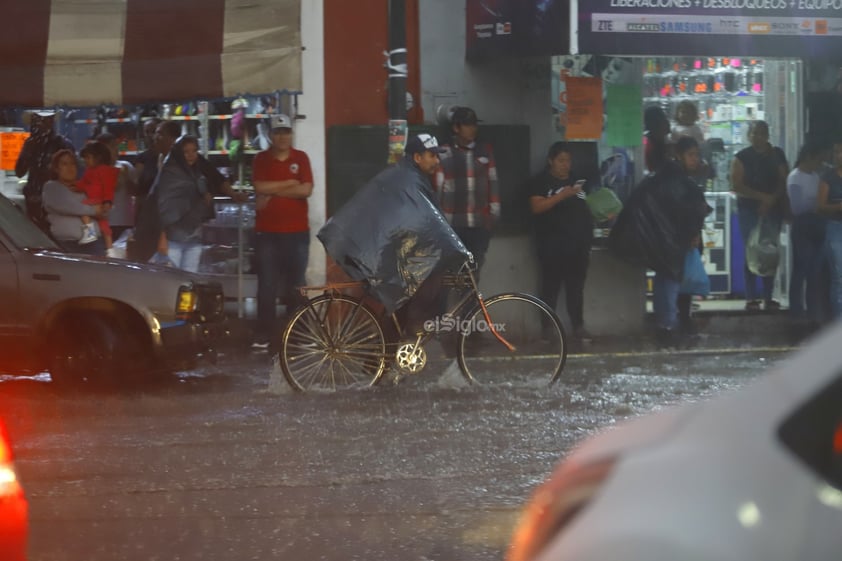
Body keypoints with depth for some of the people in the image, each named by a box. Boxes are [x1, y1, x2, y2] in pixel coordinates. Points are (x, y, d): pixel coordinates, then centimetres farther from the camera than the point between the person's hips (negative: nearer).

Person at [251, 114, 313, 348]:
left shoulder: (301, 158, 3)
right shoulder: (261, 159, 3)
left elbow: (306, 190, -10)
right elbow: (260, 187, -13)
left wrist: (273, 192, -11)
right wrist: (289, 183, -11)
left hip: (297, 232, 0)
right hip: (267, 232, 0)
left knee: (296, 285, 6)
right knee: (266, 285, -1)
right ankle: (264, 333, 3)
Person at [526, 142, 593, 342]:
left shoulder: (577, 181, 17)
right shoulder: (540, 182, 2)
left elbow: (589, 208, 22)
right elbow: (537, 207, -12)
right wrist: (562, 195, -22)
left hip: (577, 244, 4)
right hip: (552, 246, -4)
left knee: (576, 287, 2)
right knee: (550, 286, -4)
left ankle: (578, 326, 2)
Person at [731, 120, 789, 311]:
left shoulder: (777, 155, 7)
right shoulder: (742, 157, -1)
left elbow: (784, 181, 0)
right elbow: (736, 185, -9)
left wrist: (771, 200, -15)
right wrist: (762, 196, -16)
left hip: (773, 209, 3)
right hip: (748, 209, -2)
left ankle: (768, 297, 8)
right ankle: (751, 298, -3)